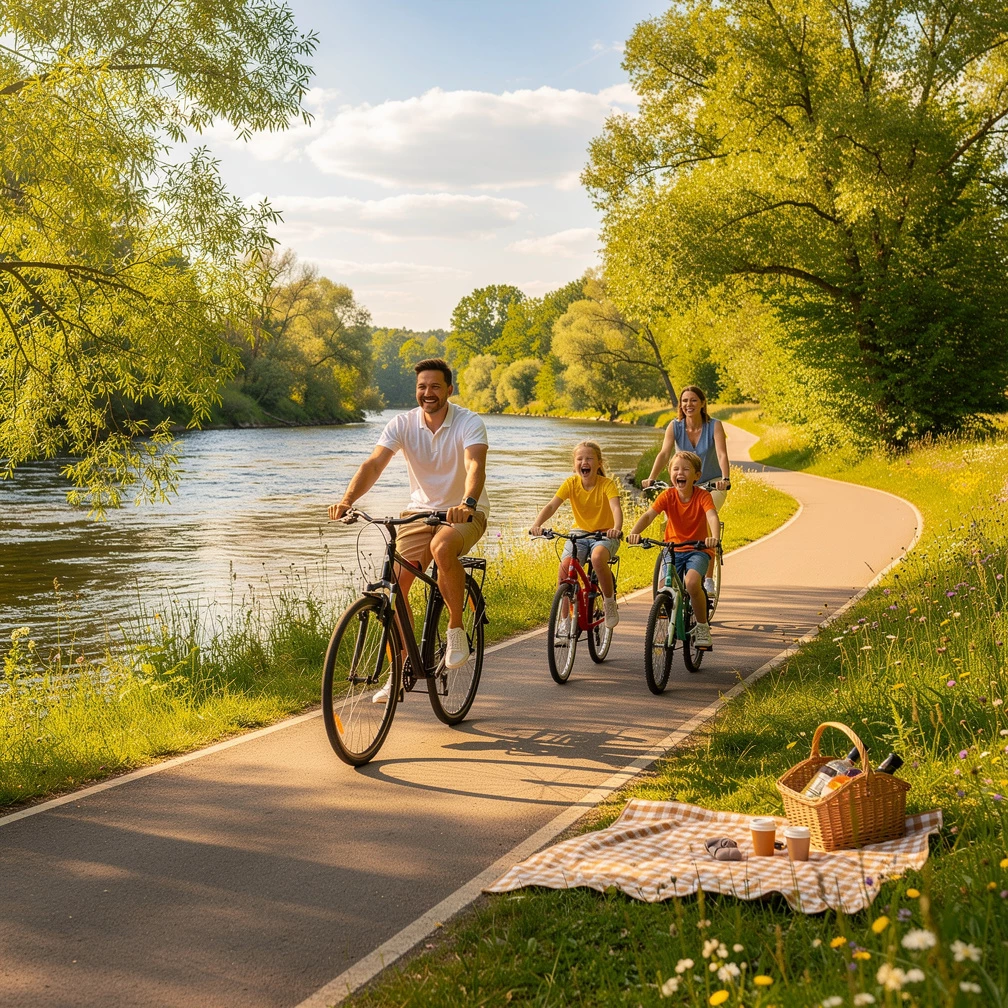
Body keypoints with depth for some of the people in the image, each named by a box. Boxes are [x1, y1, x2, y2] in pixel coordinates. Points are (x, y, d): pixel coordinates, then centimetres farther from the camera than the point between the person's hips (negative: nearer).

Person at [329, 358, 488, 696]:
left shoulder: (469, 422, -16)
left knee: (442, 548, -37)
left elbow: (475, 465, -33)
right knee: (394, 584, -10)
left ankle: (456, 629, -16)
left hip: (465, 513, -4)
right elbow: (374, 464, -19)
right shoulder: (403, 424, -7)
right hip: (420, 511, 4)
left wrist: (467, 503, -53)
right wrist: (347, 500, -37)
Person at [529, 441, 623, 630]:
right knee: (565, 566, -22)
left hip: (604, 534, -3)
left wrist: (617, 528, -52)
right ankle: (565, 619, -6)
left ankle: (609, 601, -10)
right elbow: (552, 506, -19)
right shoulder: (571, 483, -8)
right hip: (580, 532, 3)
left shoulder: (607, 484, -15)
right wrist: (536, 524, -38)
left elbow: (616, 507, -30)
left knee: (597, 557, -36)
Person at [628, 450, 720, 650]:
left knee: (692, 583, -29)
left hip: (698, 549, -3)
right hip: (673, 548, 3)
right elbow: (648, 515, -20)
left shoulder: (702, 496, -13)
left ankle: (702, 626, -7)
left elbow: (712, 516, -30)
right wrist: (634, 532, -40)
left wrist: (714, 537, -51)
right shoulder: (667, 496, -7)